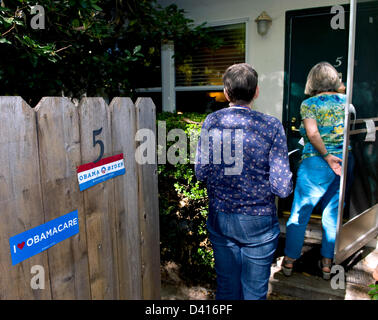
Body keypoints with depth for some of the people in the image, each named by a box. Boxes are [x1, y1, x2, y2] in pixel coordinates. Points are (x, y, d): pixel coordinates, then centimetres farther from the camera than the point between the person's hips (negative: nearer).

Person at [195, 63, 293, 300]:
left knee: (226, 287, 21)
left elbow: (201, 172, 1)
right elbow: (282, 187, -16)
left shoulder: (211, 122, -5)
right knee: (254, 291, 16)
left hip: (220, 219, 3)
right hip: (258, 222, -3)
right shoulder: (271, 126, -14)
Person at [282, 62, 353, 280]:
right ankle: (327, 263, 23)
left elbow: (312, 133, -18)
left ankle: (290, 260, 17)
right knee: (333, 214, 14)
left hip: (316, 163, -4)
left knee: (300, 213, 7)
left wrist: (326, 156, -10)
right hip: (345, 162, 5)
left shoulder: (309, 104, -5)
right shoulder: (345, 100, 8)